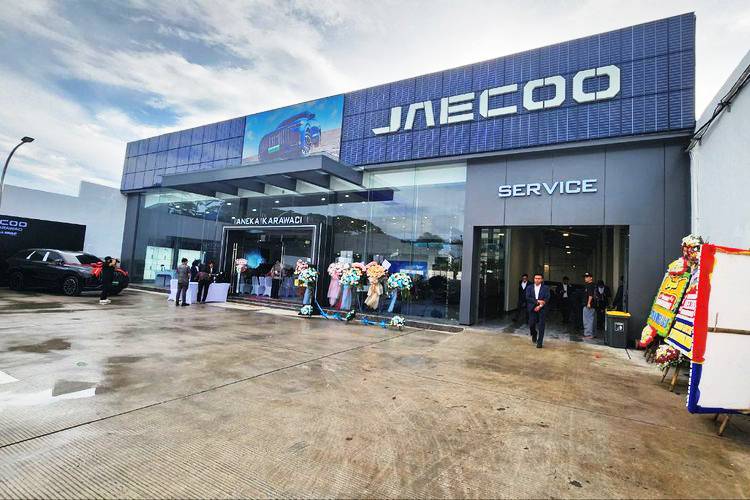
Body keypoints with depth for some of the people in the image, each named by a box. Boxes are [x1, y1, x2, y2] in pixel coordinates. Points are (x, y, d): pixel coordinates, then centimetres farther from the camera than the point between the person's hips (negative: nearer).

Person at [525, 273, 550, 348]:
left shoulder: (546, 288, 3)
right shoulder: (529, 288, 7)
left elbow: (547, 298, -6)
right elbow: (528, 297, -5)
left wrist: (540, 306, -17)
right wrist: (537, 301, -17)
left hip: (542, 309, -1)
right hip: (532, 309, 1)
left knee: (541, 326, -4)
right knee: (531, 324, -1)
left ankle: (539, 342, 6)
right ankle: (534, 334, 31)